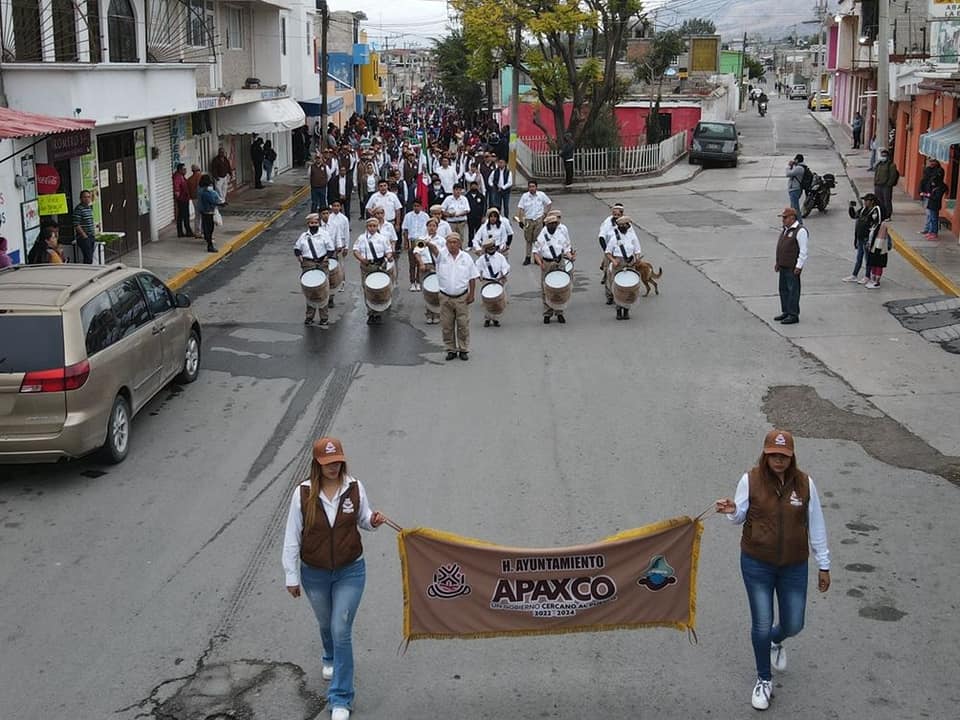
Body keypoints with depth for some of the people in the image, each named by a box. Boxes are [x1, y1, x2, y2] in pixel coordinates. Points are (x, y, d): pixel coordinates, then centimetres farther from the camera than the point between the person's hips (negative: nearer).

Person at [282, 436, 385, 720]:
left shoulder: (354, 488, -10)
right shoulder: (303, 493, -14)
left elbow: (363, 518, 7)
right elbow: (292, 537, -7)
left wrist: (373, 520, -17)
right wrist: (292, 577, -4)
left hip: (350, 571, -1)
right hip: (315, 574, 1)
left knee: (341, 631, -6)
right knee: (326, 625, 23)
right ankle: (330, 659, 57)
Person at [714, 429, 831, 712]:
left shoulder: (804, 483, -6)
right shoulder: (750, 480, -10)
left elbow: (816, 525, 1)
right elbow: (740, 516, 1)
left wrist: (824, 565, 5)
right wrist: (732, 511, -25)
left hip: (794, 566, 2)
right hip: (757, 564, -1)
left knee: (793, 625, 9)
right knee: (761, 625, 2)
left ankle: (775, 641, 48)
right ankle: (764, 680, 26)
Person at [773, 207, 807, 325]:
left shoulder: (800, 231, -13)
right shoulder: (785, 229, 16)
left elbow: (803, 251, -16)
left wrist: (798, 267, -19)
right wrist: (777, 262, 20)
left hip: (793, 268, -9)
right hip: (783, 266, 9)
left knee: (793, 290, -5)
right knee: (783, 289, 13)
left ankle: (793, 315, -2)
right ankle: (785, 312, 23)